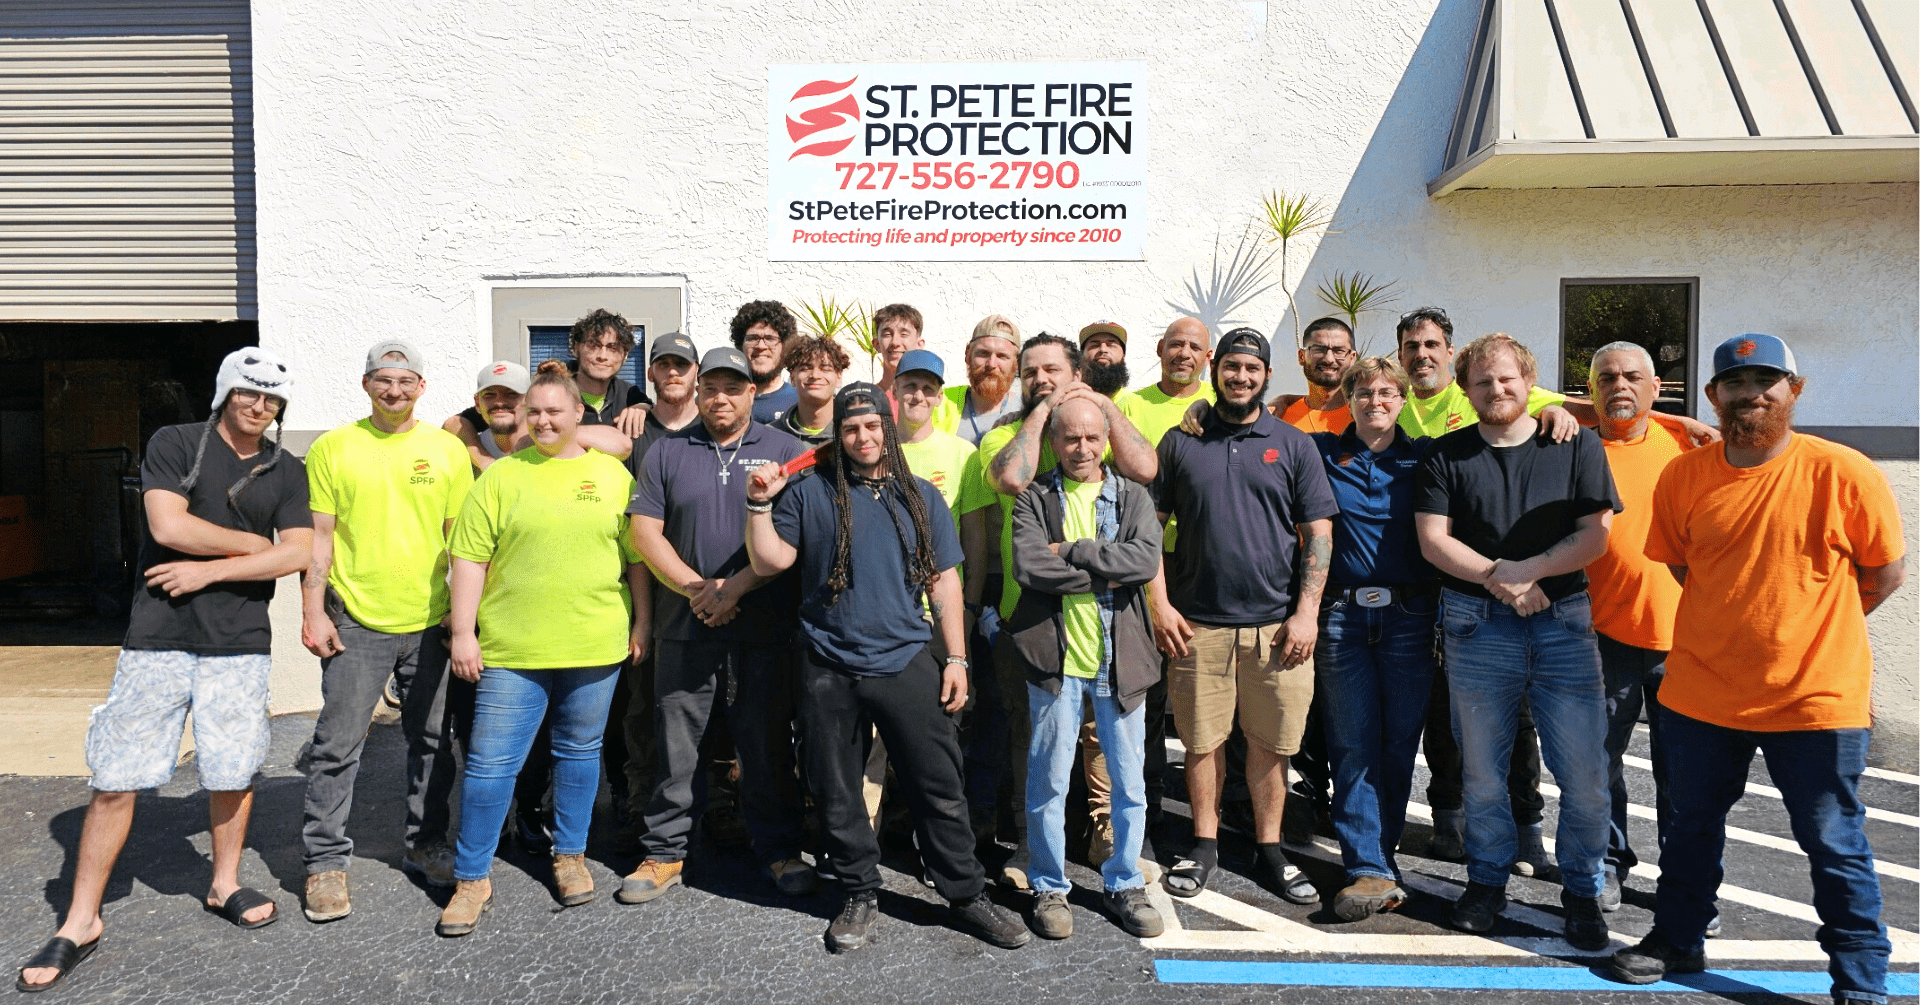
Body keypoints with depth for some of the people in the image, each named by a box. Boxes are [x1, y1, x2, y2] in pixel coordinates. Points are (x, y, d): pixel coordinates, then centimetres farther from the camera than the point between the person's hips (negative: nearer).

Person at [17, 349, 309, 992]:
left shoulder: (287, 472, 8)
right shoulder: (174, 444, 1)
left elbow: (299, 554, -3)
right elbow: (169, 526, -13)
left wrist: (210, 569, -9)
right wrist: (256, 543, -5)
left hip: (239, 646, 2)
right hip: (158, 640, -2)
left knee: (232, 772, 8)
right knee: (114, 781, 1)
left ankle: (225, 886, 29)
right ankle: (81, 922, 13)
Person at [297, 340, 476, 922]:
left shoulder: (448, 449, 4)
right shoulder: (333, 448, 0)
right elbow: (319, 536, 0)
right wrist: (313, 610, -6)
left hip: (430, 621, 2)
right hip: (356, 620, -2)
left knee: (432, 740, 12)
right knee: (338, 745, 1)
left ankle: (426, 844, 28)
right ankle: (326, 862, 14)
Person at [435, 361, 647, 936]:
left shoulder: (612, 474, 6)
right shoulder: (502, 476, 2)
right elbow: (469, 557, 0)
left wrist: (641, 620, 5)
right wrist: (463, 632, -5)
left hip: (594, 646, 1)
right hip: (511, 647, -1)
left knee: (579, 752, 14)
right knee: (491, 760, 0)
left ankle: (570, 855, 31)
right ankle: (472, 879, 13)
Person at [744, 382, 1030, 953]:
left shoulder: (921, 497, 9)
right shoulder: (809, 492, 5)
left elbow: (943, 580, 10)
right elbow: (769, 562, 1)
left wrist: (955, 656, 5)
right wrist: (760, 504, -12)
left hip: (909, 664, 1)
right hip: (829, 670, 0)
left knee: (940, 791, 4)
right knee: (838, 796, 10)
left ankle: (967, 896, 19)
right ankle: (860, 896, 27)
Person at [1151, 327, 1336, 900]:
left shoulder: (1293, 445, 6)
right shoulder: (1181, 442, 6)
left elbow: (1318, 532, 4)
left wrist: (1306, 611, -5)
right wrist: (1160, 604, -2)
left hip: (1277, 624, 0)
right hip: (1197, 624, 0)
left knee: (1270, 742, 7)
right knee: (1202, 740, 6)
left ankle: (1268, 846, 23)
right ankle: (1205, 846, 22)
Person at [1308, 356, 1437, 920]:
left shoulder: (1424, 456, 10)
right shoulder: (1323, 452, 8)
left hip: (1409, 612, 1)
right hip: (1344, 613, -1)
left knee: (1400, 737, 5)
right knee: (1353, 741, -4)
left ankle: (1379, 849, 20)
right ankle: (1373, 870, -1)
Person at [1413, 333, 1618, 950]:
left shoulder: (1577, 446, 6)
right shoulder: (1447, 454, 7)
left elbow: (1595, 535, -1)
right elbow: (1433, 540, -1)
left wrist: (1527, 569, -13)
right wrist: (1496, 576, -13)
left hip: (1564, 620, 0)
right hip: (1476, 625, 0)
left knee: (1584, 772, 1)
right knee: (1482, 769, 8)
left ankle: (1582, 891, 19)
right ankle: (1487, 881, 24)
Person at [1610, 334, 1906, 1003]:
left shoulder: (1844, 473, -12)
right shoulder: (1683, 477, -3)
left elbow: (1886, 574, 0)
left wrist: (1803, 626, 6)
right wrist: (1749, 623, 9)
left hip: (1816, 698, -3)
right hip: (1701, 693, 3)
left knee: (1835, 848, 8)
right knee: (1692, 824, 18)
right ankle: (1679, 942, 37)